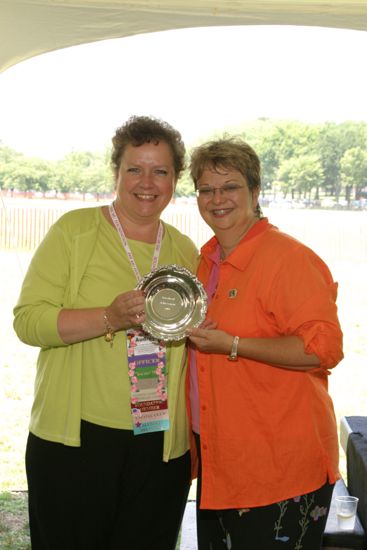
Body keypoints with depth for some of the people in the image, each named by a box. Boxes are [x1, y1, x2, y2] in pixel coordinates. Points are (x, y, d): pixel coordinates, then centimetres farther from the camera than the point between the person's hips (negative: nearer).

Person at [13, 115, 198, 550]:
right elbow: (27, 319, -12)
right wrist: (110, 318, -24)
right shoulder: (75, 230, -4)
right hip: (75, 440, -3)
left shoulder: (185, 250, 10)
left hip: (162, 446, 4)